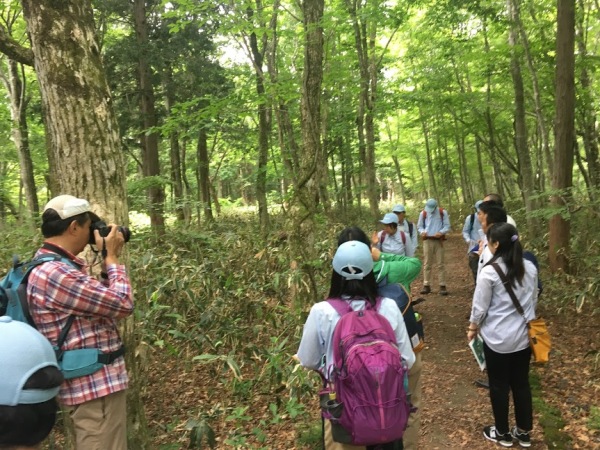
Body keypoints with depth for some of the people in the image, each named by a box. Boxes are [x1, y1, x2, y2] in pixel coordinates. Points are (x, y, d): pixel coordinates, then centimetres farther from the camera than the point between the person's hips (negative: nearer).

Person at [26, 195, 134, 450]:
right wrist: (112, 257, -10)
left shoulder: (52, 266, 10)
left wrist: (107, 260, 8)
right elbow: (122, 304, -22)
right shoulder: (55, 274, -24)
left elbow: (103, 299, 15)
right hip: (95, 385, -11)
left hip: (93, 382, 11)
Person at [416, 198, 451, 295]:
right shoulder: (423, 213, 5)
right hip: (427, 240, 1)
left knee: (440, 264, -1)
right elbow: (419, 226, 10)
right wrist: (422, 232, -12)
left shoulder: (443, 212, 1)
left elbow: (447, 226, 0)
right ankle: (426, 285, 7)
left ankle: (442, 286, 2)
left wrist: (441, 232, -19)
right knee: (427, 264, 2)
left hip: (438, 240, -1)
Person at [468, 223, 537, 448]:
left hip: (497, 338, -5)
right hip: (523, 336, 5)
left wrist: (472, 328, 5)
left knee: (499, 386, 12)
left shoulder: (489, 272, -20)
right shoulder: (530, 268, -4)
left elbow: (480, 307, -12)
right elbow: (533, 301, 8)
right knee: (521, 383, 18)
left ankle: (502, 433, 27)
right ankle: (523, 432, 32)